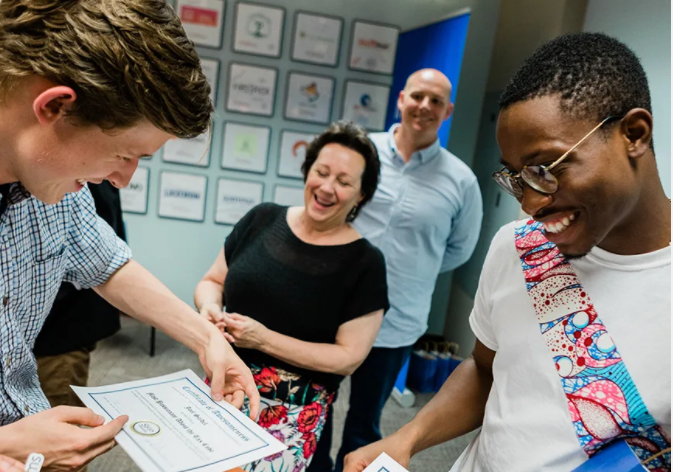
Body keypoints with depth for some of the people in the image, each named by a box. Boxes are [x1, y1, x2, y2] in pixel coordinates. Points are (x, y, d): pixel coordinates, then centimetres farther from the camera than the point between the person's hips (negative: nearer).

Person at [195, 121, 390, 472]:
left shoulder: (365, 263, -8)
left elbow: (348, 357, -9)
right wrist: (210, 307, -12)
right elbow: (212, 281, 11)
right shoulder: (262, 219, 1)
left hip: (295, 407, -3)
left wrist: (264, 339, -17)